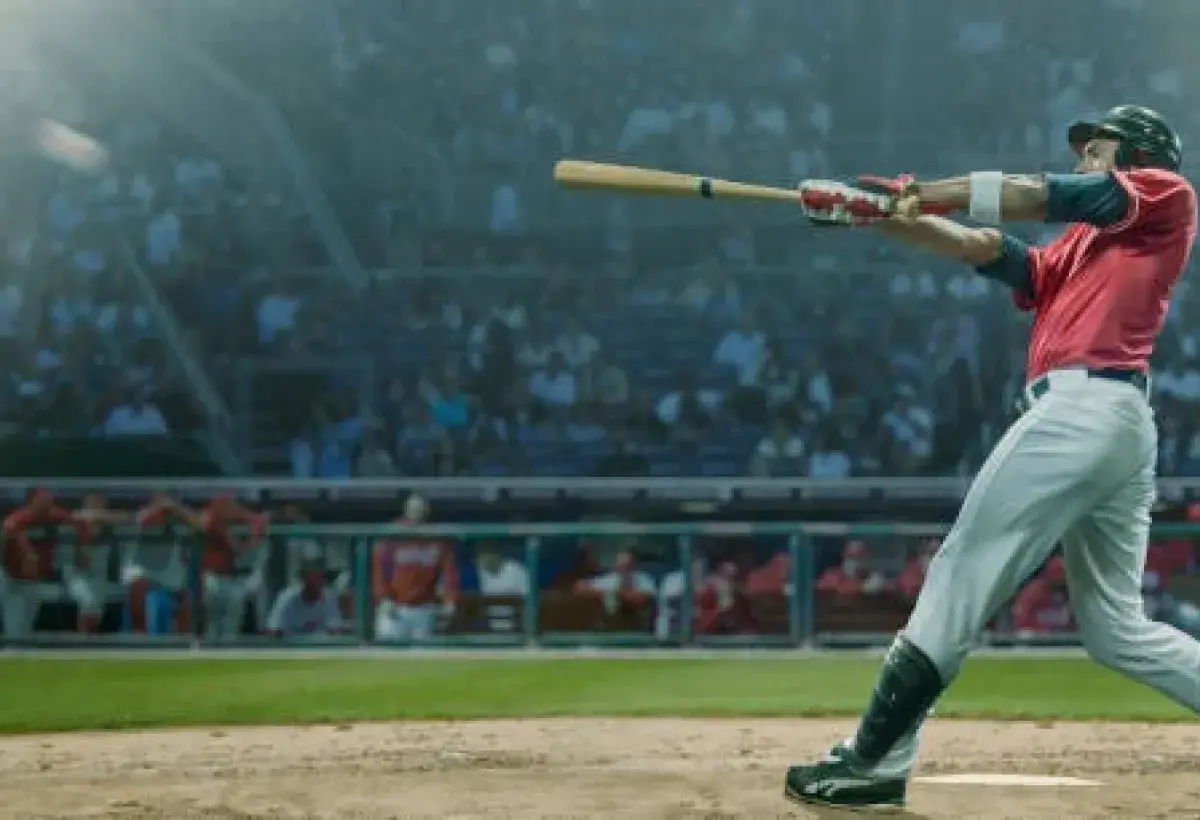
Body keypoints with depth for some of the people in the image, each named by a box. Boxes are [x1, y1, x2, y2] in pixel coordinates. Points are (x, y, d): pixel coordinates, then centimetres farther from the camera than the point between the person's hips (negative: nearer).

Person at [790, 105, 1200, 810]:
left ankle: (874, 760, -8)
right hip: (1123, 427, 10)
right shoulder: (1080, 246, 29)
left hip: (1082, 406, -10)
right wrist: (886, 214, 6)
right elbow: (987, 249, 17)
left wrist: (922, 192, -1)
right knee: (1117, 631, 10)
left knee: (962, 574, -8)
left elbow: (1042, 196, -3)